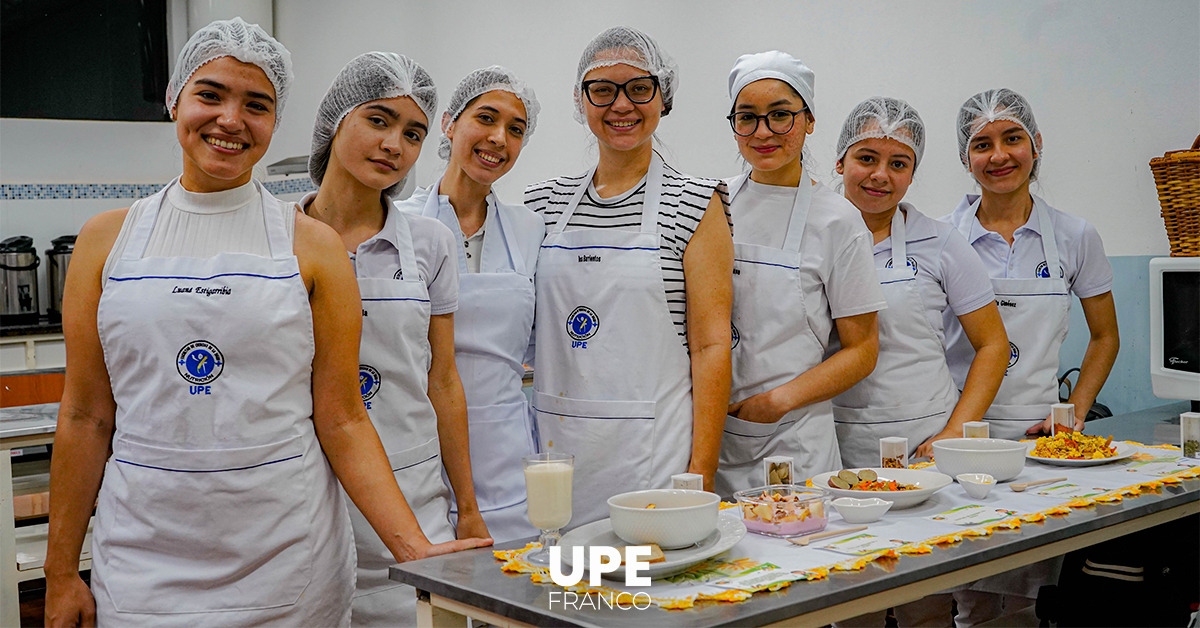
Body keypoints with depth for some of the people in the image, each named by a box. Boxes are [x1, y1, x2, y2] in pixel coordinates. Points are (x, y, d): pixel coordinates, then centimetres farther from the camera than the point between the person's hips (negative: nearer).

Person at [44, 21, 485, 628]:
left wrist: (414, 547, -12)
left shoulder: (312, 246, -1)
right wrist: (61, 572, 5)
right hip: (146, 566, 1)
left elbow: (342, 422, -2)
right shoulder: (108, 239, 3)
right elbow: (85, 417, 5)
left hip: (287, 563, -1)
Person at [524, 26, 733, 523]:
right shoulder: (542, 203, 9)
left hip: (653, 453, -3)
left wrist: (701, 474, -12)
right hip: (554, 447, 3)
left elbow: (711, 346, -6)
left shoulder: (696, 202, -1)